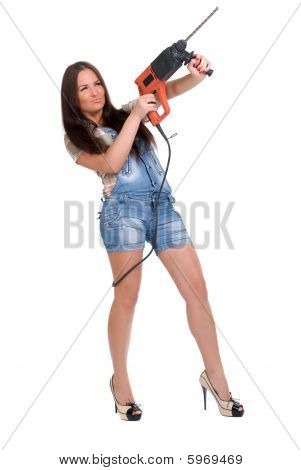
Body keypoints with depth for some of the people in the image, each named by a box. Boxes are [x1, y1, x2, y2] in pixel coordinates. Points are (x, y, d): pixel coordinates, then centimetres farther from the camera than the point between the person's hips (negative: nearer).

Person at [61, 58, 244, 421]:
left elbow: (169, 90, 9)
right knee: (127, 297, -8)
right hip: (123, 210, -4)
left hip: (163, 206, 4)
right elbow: (110, 164, -10)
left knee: (197, 289, -1)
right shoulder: (74, 138, 8)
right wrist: (136, 116, -12)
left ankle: (215, 376, 8)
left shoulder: (125, 112, 20)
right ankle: (120, 379, 10)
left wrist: (197, 75, -12)